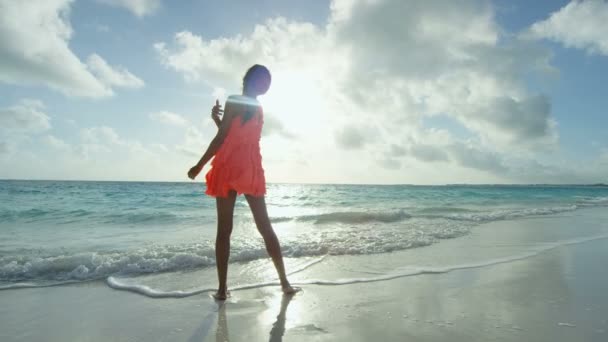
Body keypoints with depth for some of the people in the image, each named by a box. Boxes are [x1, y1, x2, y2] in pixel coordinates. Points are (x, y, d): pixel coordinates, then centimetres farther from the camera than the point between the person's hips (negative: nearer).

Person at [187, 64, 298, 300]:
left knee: (224, 229, 0)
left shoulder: (234, 101, -4)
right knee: (265, 226, 7)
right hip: (251, 170, 5)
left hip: (228, 169, -5)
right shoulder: (259, 109, 15)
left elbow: (221, 139, -9)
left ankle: (222, 288, 3)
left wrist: (199, 166, -2)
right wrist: (219, 119, 15)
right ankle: (285, 282, 8)